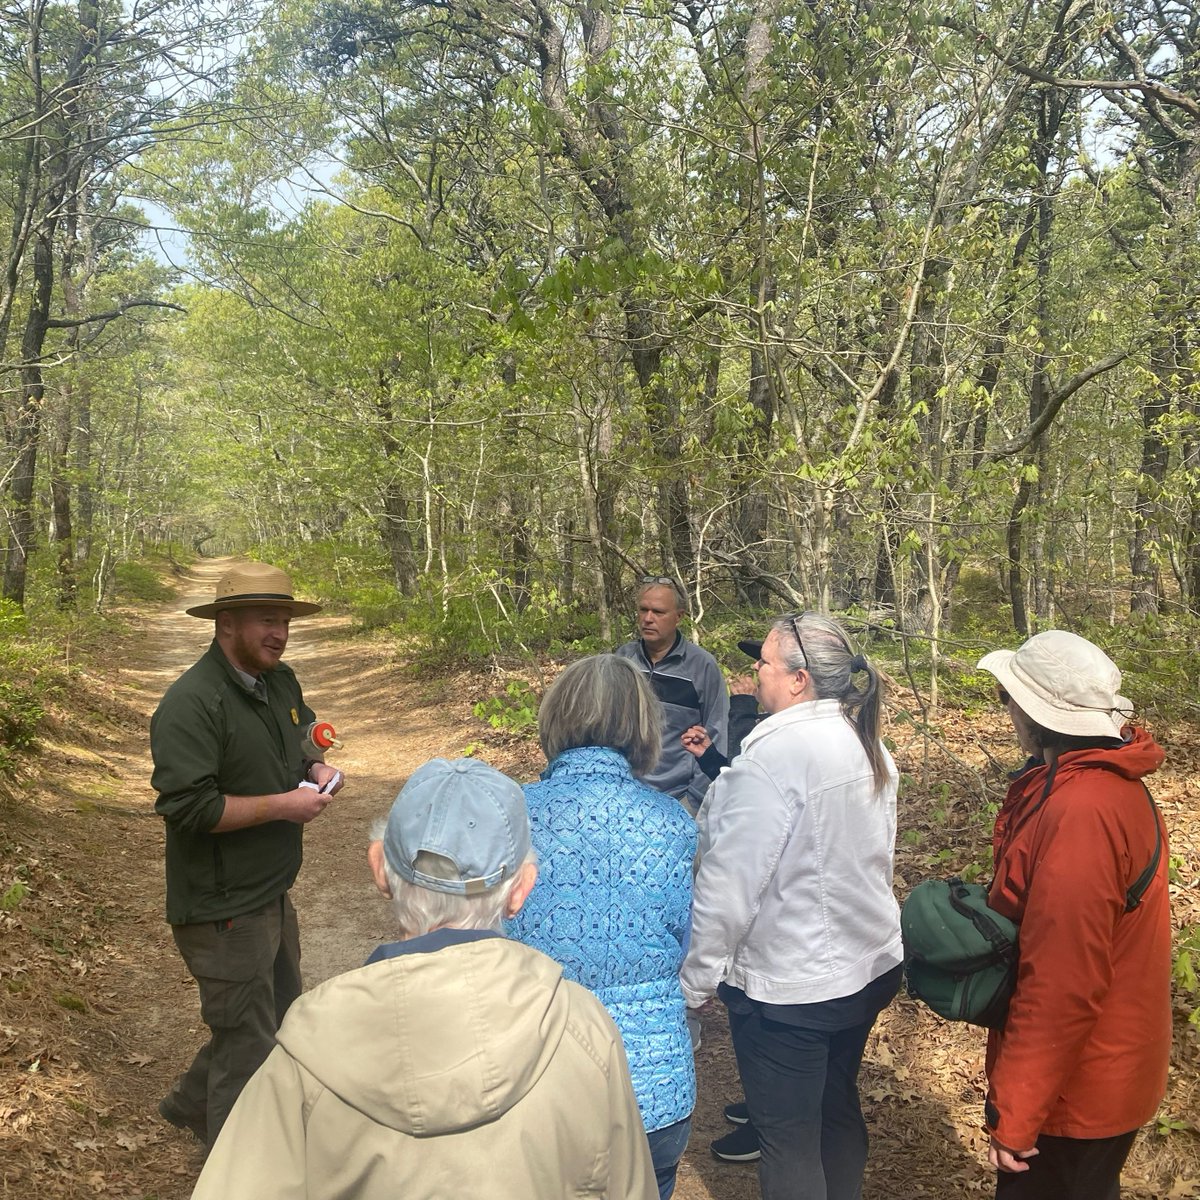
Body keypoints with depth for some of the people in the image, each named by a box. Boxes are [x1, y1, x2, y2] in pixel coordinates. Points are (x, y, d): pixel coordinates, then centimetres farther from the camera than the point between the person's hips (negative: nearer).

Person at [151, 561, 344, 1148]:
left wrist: (316, 770, 1)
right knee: (248, 1044, 5)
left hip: (270, 894, 9)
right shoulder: (191, 703, -22)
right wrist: (284, 804, -23)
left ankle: (190, 1104, 46)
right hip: (223, 908, -9)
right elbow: (187, 807, -28)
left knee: (283, 1017, 24)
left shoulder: (280, 681, 6)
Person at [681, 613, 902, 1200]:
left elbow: (728, 886, -23)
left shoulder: (773, 755, -23)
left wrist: (693, 982, -13)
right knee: (837, 1108, 25)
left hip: (788, 989, -8)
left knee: (788, 1140, 8)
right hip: (871, 969, 8)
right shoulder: (870, 748, 3)